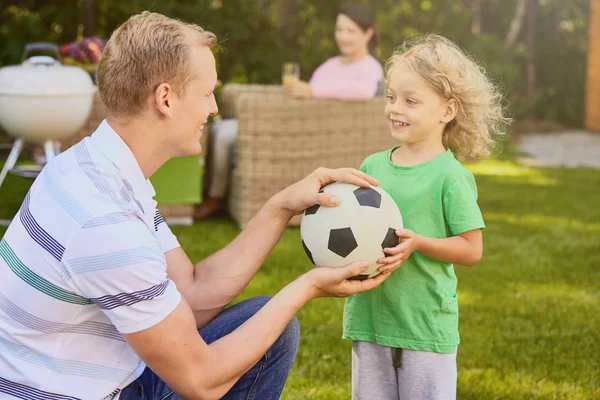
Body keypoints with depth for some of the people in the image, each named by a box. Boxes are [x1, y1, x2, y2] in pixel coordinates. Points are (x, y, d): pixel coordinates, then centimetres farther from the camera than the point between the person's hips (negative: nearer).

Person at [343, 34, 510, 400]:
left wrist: (417, 243, -21)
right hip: (371, 316, 5)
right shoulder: (372, 166, 7)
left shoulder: (449, 175, -10)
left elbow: (472, 249, -10)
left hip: (426, 324, -5)